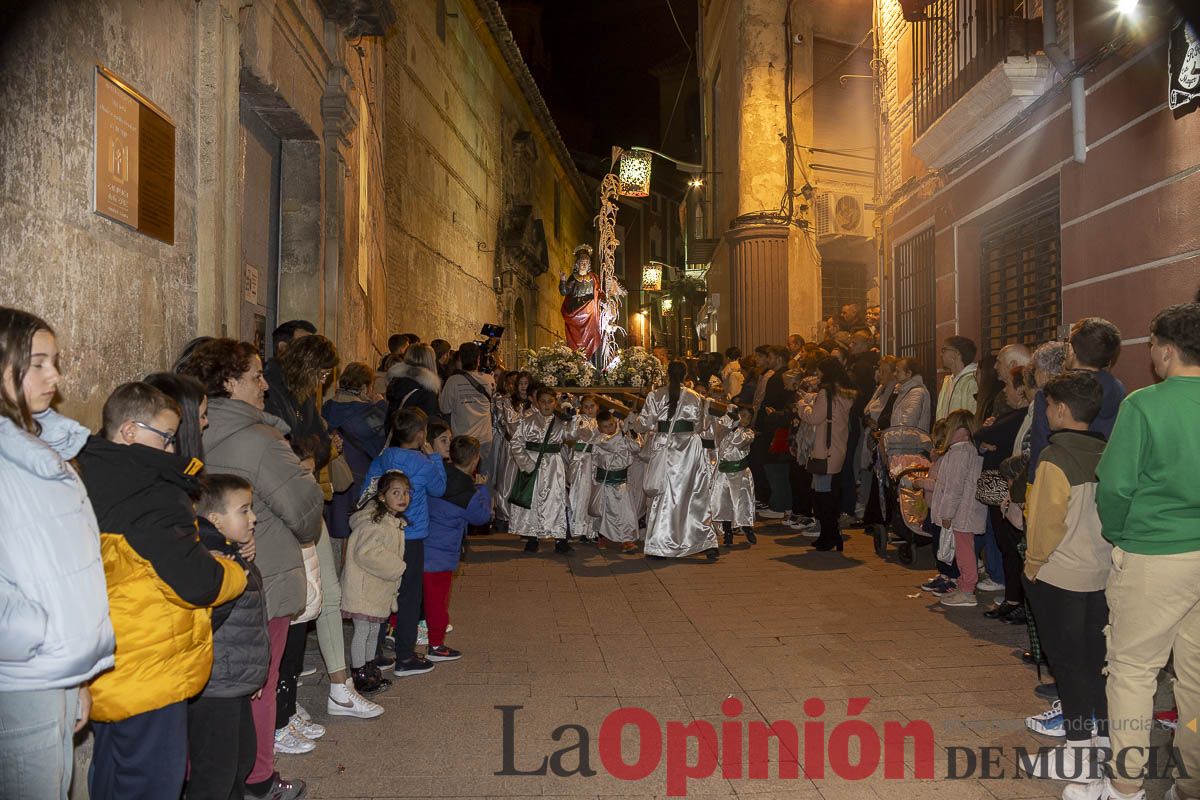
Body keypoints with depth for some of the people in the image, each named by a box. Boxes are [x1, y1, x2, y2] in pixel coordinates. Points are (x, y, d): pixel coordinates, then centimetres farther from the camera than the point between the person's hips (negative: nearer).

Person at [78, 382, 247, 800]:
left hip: (104, 670, 9)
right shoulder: (152, 496, -23)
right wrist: (237, 574, -4)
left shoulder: (86, 478, 6)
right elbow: (197, 584, -25)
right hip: (148, 675, -9)